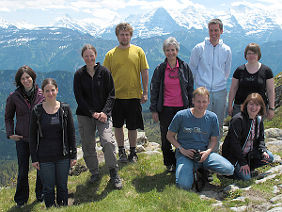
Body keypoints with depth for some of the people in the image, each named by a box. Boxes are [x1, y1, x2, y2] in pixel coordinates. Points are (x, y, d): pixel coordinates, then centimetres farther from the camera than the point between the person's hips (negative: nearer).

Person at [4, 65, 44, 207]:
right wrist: (10, 134, -2)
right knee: (23, 170, 6)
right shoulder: (14, 97, -3)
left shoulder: (42, 94, -3)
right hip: (22, 139, 0)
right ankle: (21, 199, 24)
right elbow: (8, 117, 9)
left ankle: (41, 195, 31)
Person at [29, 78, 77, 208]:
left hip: (63, 156, 1)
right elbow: (32, 137, 1)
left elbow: (71, 133, 4)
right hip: (44, 157, -1)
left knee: (62, 187, 12)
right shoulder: (37, 111, -3)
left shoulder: (65, 109, -1)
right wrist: (34, 158, -2)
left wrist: (73, 155, 2)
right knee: (48, 188, 7)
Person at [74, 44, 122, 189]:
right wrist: (93, 113, -10)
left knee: (108, 141, -17)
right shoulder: (79, 75, 3)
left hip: (103, 114, -2)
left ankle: (114, 174, -3)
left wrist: (104, 112, -12)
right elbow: (79, 97, -1)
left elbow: (111, 94, 1)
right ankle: (94, 174, 22)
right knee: (88, 146, 5)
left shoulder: (104, 72, 1)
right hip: (84, 115, 2)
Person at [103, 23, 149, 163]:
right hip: (116, 95, 1)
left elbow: (144, 72, 2)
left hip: (134, 95, -1)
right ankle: (121, 151, 25)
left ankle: (133, 151, 23)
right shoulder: (110, 54, 3)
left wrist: (145, 92, -3)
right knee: (118, 125, 9)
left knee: (133, 126, 7)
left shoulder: (138, 51, 2)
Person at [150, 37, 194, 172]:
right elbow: (154, 90, 5)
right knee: (166, 138, 6)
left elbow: (190, 88, 8)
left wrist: (191, 107, 4)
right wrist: (154, 110, 0)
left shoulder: (184, 67, 4)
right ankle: (169, 163, 21)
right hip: (165, 109, 0)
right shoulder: (160, 69, 2)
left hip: (182, 107, 0)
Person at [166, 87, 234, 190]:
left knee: (229, 169, -20)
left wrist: (207, 152, -11)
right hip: (185, 154, -2)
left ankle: (203, 169, 8)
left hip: (204, 153, 3)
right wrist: (182, 150, -10)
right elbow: (170, 136, 4)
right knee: (184, 185, -27)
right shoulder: (181, 116, -6)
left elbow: (213, 140, 10)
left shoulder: (212, 117, 1)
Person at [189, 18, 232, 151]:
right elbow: (192, 68, 8)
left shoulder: (226, 50, 6)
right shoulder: (199, 48, -1)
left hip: (220, 92, 3)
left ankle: (215, 152, 22)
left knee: (218, 125, 9)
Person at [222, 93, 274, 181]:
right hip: (233, 155, -8)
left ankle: (247, 168, 5)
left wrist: (263, 151, -7)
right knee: (245, 177, -19)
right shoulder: (238, 119, -22)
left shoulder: (258, 120, 4)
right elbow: (234, 143, -23)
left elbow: (260, 139, 15)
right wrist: (243, 162, -21)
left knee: (269, 157, -7)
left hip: (249, 153, 8)